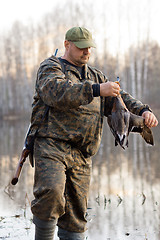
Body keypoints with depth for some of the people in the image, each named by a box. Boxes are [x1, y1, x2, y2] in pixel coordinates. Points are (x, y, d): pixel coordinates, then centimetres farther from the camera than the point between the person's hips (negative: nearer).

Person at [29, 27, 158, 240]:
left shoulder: (96, 76, 24)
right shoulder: (50, 68, 3)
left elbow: (120, 100, 20)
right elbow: (57, 92, -19)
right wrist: (96, 90, -29)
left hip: (81, 155, 6)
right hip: (52, 145, -6)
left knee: (76, 212, 5)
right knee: (51, 192, -25)